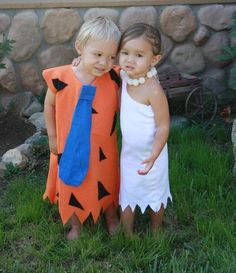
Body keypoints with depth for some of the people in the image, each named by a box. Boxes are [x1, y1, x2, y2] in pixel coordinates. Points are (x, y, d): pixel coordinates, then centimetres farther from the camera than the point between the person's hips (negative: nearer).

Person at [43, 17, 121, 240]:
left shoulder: (113, 79, -17)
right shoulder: (61, 78, -22)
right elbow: (49, 105, -3)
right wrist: (52, 136, 1)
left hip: (102, 149, 1)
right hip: (70, 148, -1)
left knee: (107, 186, 24)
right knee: (72, 187, 22)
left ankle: (111, 218, 53)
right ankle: (75, 225, 49)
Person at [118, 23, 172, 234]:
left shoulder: (154, 91, -30)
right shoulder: (124, 76, -11)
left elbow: (163, 126, -24)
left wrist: (153, 156, -34)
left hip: (149, 154, -5)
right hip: (128, 151, 6)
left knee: (155, 194, 19)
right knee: (126, 193, 20)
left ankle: (155, 233, 45)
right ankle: (127, 235, 41)